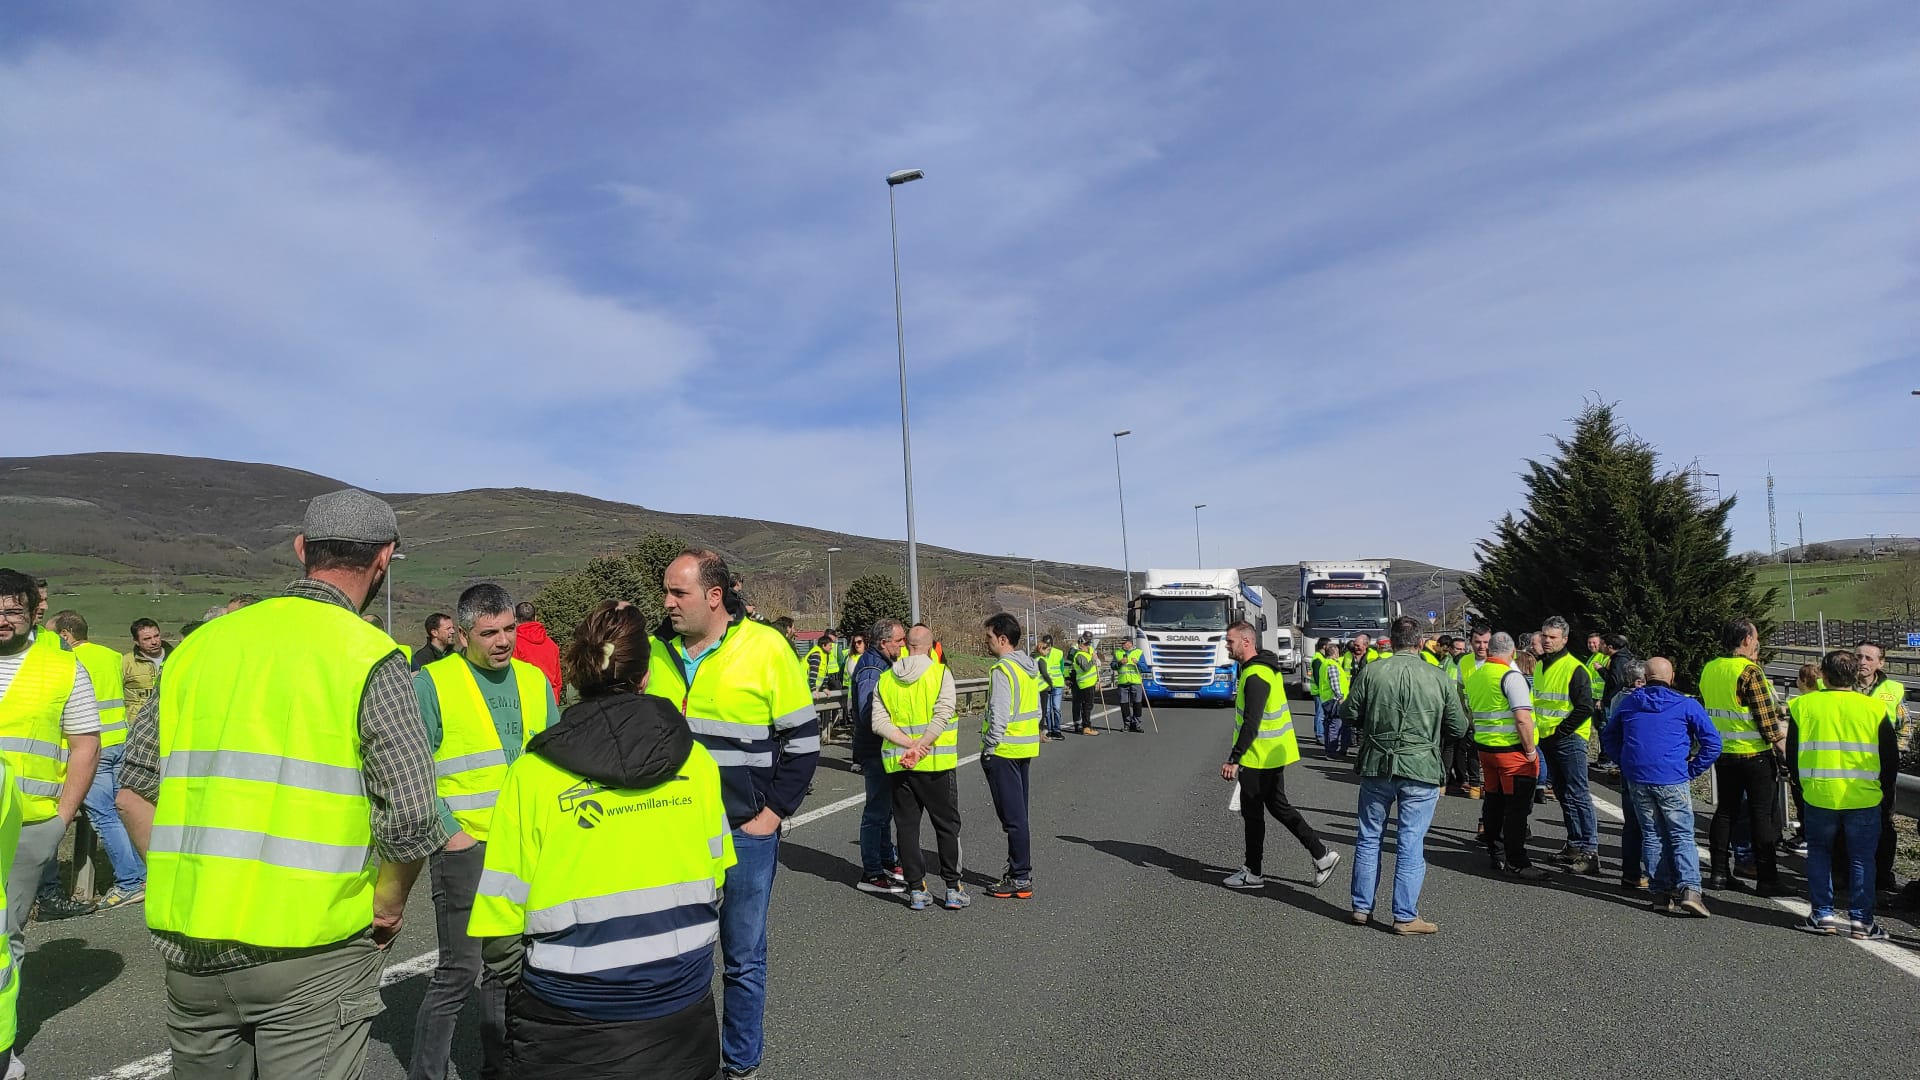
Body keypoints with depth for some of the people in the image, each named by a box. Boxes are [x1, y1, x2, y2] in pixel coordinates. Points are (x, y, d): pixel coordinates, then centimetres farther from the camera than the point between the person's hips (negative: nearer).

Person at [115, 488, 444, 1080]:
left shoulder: (201, 643, 5)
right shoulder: (370, 658, -11)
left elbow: (134, 791, 8)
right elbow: (410, 820, -16)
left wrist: (187, 886, 17)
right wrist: (388, 908, 1)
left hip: (189, 947, 5)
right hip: (313, 954, -5)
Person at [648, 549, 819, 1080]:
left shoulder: (766, 647, -10)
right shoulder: (656, 649, 2)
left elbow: (802, 738, -5)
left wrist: (773, 813, -8)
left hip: (745, 833, -3)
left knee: (743, 958, 11)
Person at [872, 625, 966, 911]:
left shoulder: (884, 680, 5)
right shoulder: (940, 673, -5)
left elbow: (879, 722, -5)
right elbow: (942, 716, -17)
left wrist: (909, 744, -11)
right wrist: (919, 748, -17)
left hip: (897, 765, 3)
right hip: (936, 763, -2)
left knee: (907, 827, 11)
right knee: (947, 826, 9)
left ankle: (917, 890, 14)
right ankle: (953, 889, 13)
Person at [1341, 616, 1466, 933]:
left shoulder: (1373, 672, -6)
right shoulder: (1439, 677, -4)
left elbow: (1350, 714, -1)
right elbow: (1458, 728, 2)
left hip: (1376, 766, 1)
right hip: (1421, 769, -1)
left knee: (1369, 838, 13)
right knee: (1411, 844, 5)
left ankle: (1362, 907, 21)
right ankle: (1405, 917, 9)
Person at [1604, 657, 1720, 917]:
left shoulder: (1627, 702, 11)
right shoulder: (1686, 705, 1)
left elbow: (1608, 736, 20)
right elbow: (1712, 742, -3)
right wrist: (1692, 770, 3)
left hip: (1636, 780, 3)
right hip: (1672, 780, -3)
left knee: (1651, 836, 10)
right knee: (1682, 836, 1)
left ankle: (1661, 892, 10)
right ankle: (1689, 889, -13)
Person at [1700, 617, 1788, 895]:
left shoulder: (1709, 669, 5)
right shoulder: (1749, 671, -15)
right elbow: (1766, 714, -16)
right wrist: (1780, 744, -6)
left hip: (1722, 752, 6)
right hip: (1754, 753, -6)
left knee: (1726, 810, 13)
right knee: (1762, 814, 2)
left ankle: (1719, 872, 16)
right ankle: (1766, 879, 6)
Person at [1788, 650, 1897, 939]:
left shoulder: (1802, 705, -2)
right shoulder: (1874, 708, -1)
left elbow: (1792, 753, 3)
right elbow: (1891, 758, 4)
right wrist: (1882, 788, 18)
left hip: (1818, 795, 0)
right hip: (1864, 797, 0)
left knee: (1819, 852, 14)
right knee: (1862, 858, 11)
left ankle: (1822, 915, 12)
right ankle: (1861, 919, 11)